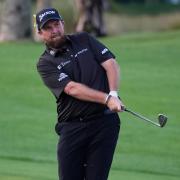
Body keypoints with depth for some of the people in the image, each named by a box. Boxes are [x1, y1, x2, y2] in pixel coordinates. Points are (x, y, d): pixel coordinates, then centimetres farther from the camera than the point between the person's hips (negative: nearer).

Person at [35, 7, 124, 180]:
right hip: (72, 127, -1)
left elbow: (111, 64, 3)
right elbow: (72, 89, -13)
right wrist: (107, 99, -23)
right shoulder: (45, 63, -1)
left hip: (104, 122, 1)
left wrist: (113, 94, -15)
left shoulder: (84, 40, 11)